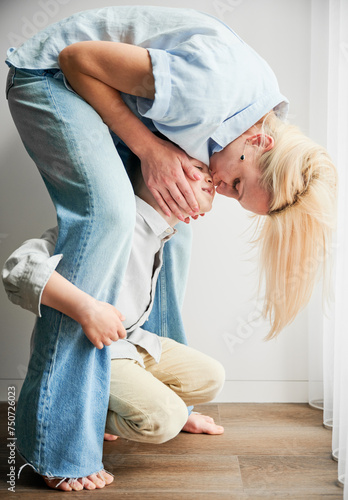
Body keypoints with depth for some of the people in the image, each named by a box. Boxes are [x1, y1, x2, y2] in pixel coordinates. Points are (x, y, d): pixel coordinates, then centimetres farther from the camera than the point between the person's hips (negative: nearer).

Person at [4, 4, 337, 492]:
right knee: (108, 212, -27)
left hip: (102, 91, 8)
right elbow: (78, 57, -24)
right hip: (52, 72, -8)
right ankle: (59, 446, -21)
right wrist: (150, 149, -26)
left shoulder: (268, 104, -6)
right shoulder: (213, 84, -33)